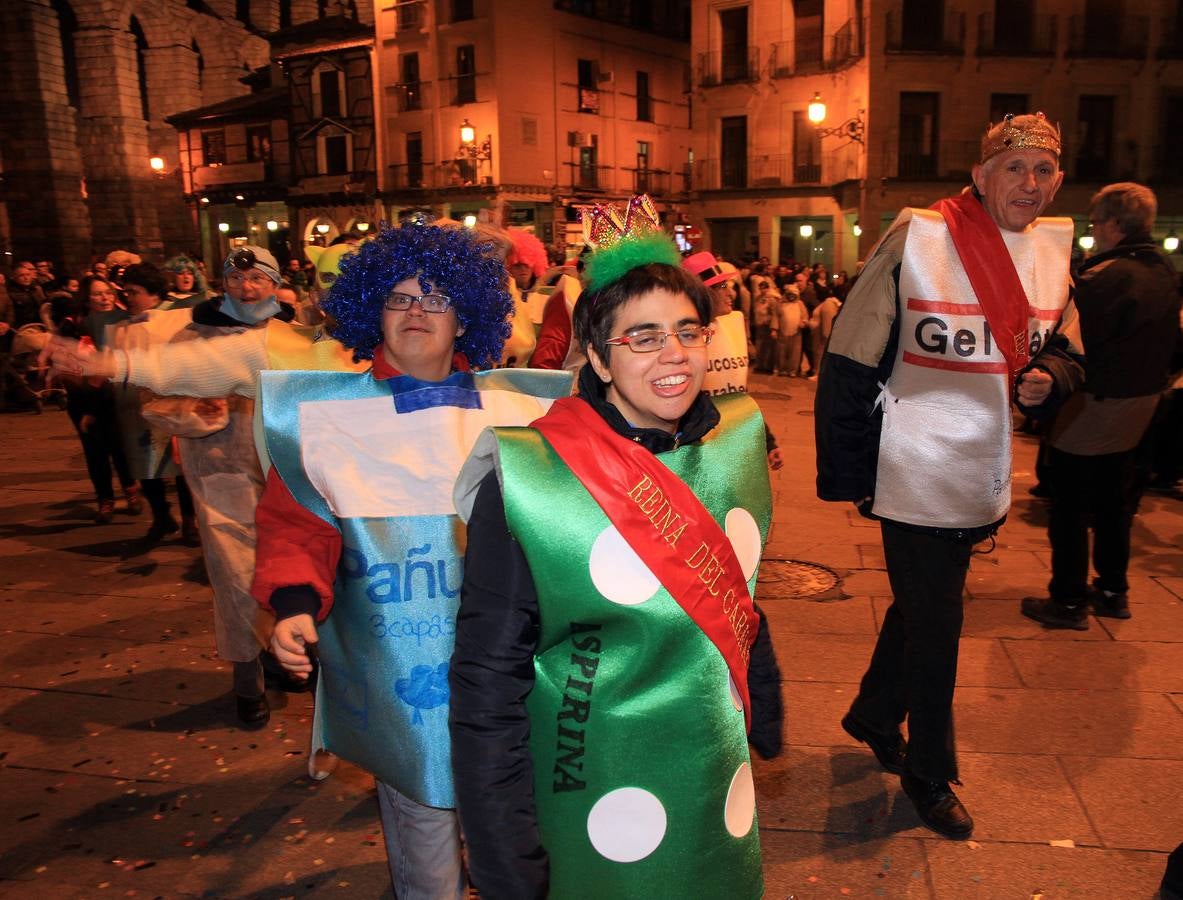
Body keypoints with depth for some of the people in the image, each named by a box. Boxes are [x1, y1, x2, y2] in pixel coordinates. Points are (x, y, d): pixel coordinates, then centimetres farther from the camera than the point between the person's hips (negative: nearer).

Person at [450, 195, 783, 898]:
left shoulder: (735, 443, -4)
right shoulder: (529, 479, -20)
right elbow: (488, 681, -17)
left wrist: (768, 728, 16)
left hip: (722, 785, 5)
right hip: (593, 800, -5)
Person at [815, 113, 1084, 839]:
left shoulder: (1053, 250, 3)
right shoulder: (918, 240, -15)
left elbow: (1065, 353, 14)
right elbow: (850, 361, -13)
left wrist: (1049, 378, -11)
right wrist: (845, 474, -11)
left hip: (984, 477, 6)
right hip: (917, 473, -6)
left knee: (921, 608, 22)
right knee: (935, 626, 5)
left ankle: (874, 716, 46)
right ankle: (930, 774, 29)